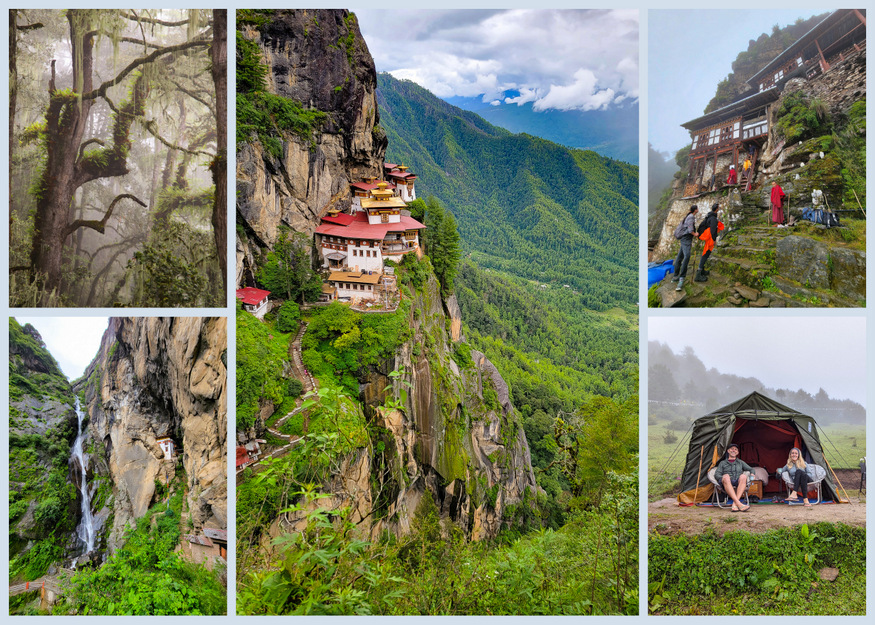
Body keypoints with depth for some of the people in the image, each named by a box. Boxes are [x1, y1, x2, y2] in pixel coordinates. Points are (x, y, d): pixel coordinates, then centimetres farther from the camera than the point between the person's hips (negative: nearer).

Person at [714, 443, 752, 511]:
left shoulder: (741, 462, 31)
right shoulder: (722, 463, 26)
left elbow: (751, 470, 27)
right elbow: (716, 474, 14)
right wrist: (723, 478, -8)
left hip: (739, 485, 1)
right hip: (727, 485, -1)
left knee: (743, 476, -35)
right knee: (726, 476, -38)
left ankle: (734, 504, -42)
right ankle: (739, 504, -50)